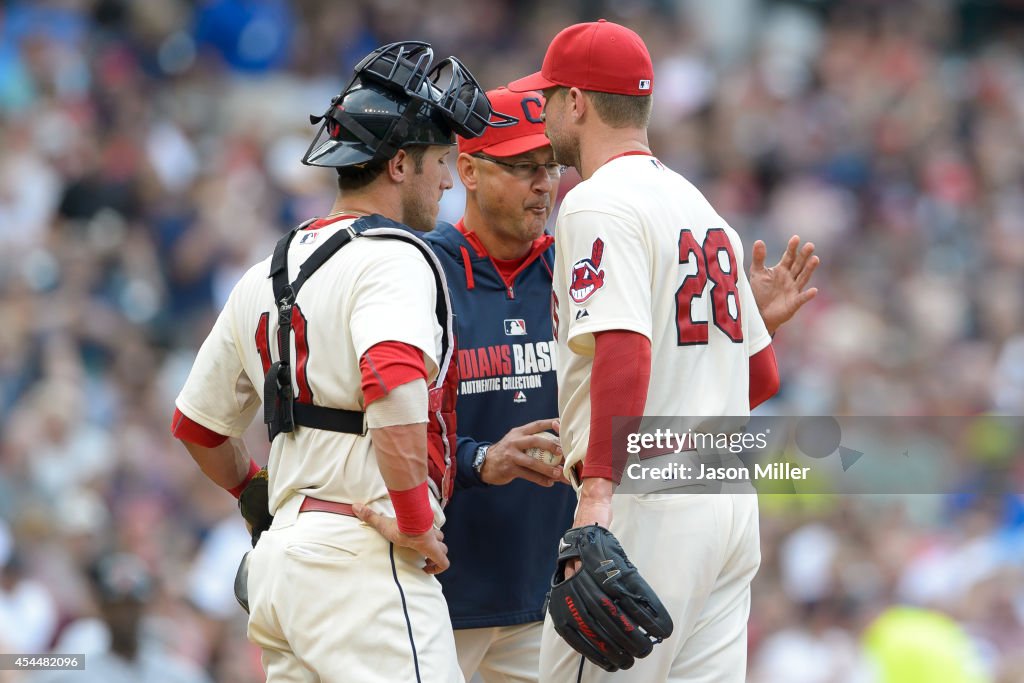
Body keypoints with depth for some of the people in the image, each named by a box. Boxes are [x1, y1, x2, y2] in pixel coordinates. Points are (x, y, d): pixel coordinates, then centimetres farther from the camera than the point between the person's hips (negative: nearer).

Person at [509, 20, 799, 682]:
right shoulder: (701, 206, 21)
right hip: (733, 512, 9)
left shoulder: (598, 204, -8)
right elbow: (761, 373, 26)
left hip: (645, 506, -9)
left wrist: (598, 487, -29)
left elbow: (625, 350, -23)